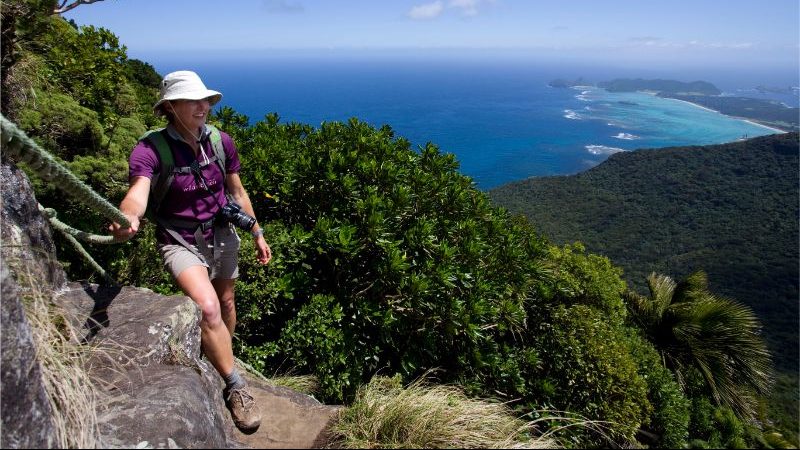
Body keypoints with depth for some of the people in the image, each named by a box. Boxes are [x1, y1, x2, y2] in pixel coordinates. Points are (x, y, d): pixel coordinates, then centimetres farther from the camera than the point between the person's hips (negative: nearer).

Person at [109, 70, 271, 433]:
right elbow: (138, 192, -37)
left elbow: (237, 191, 6)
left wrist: (257, 234, 9)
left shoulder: (220, 141, -6)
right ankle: (235, 387, -7)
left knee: (225, 303, 18)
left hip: (221, 232, 5)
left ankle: (221, 359, 48)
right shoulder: (151, 149, -19)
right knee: (207, 306, -25)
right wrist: (128, 217, -60)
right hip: (180, 240, -4)